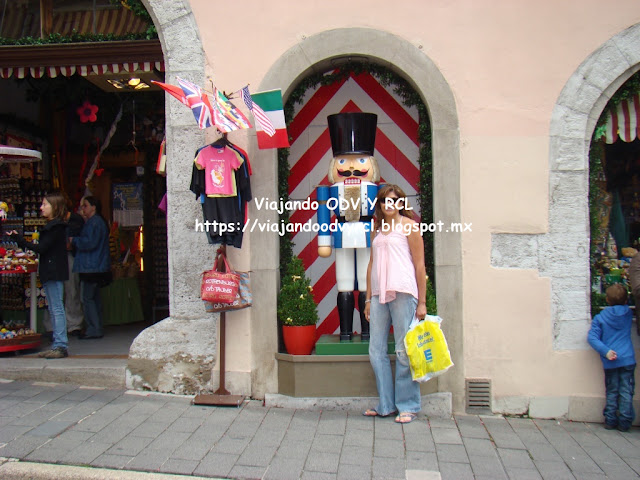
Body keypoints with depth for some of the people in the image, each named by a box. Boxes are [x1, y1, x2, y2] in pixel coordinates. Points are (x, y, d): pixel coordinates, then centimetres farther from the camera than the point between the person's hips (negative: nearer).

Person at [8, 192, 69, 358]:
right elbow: (44, 248, 15)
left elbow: (41, 248, -19)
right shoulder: (52, 226, 16)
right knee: (53, 310, 12)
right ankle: (57, 345, 17)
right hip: (50, 273, 10)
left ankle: (61, 346, -5)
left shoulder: (56, 227, -13)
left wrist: (20, 240, -15)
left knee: (57, 308, -8)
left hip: (54, 273, -10)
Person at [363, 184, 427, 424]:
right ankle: (386, 404, 19)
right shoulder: (377, 229, 19)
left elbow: (420, 265, -1)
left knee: (404, 350, -1)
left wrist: (422, 302, -5)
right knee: (376, 350, 6)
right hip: (379, 294, 6)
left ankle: (408, 406, 11)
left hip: (403, 292, -6)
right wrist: (368, 299, 15)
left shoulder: (408, 225, 3)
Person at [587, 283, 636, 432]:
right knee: (626, 391, 3)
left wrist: (605, 351, -14)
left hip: (610, 361, 0)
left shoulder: (600, 318, -2)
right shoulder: (628, 313, 3)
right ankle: (624, 422, 3)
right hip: (627, 359, 0)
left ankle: (610, 421, 14)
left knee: (612, 391, 11)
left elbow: (592, 337, -11)